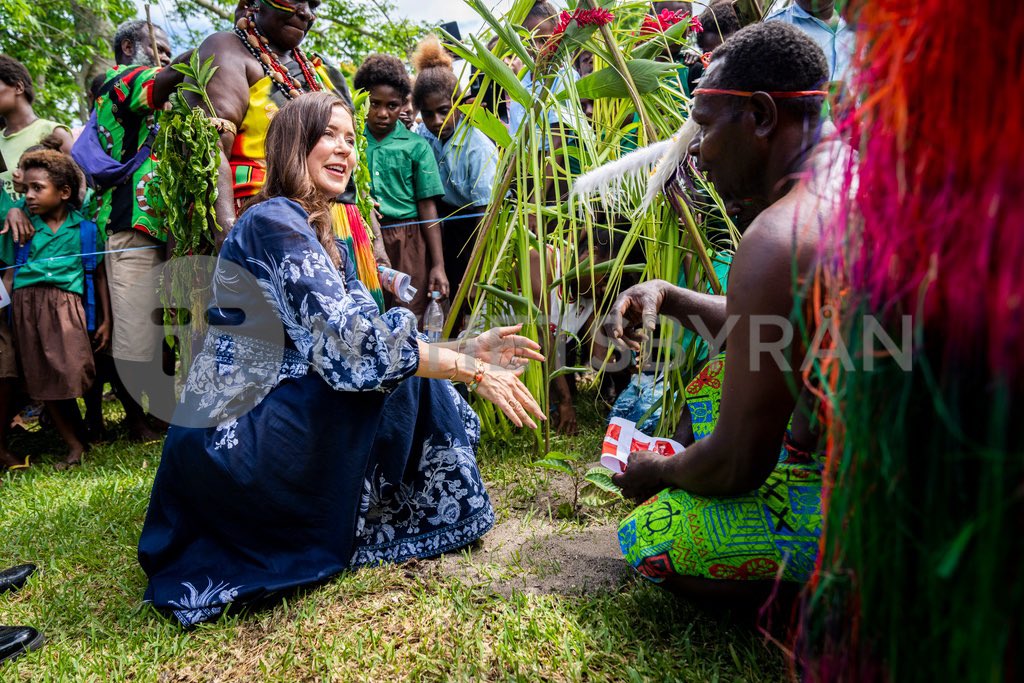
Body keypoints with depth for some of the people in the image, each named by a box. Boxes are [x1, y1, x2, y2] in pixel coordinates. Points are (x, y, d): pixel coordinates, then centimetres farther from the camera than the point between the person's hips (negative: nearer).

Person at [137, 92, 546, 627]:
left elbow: (360, 333, 7)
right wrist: (470, 370, -20)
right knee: (385, 370, -16)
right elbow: (351, 343, -26)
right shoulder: (274, 221, -16)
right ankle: (328, 538, 0)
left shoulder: (320, 235, 13)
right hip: (229, 447, -9)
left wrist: (468, 348, -3)